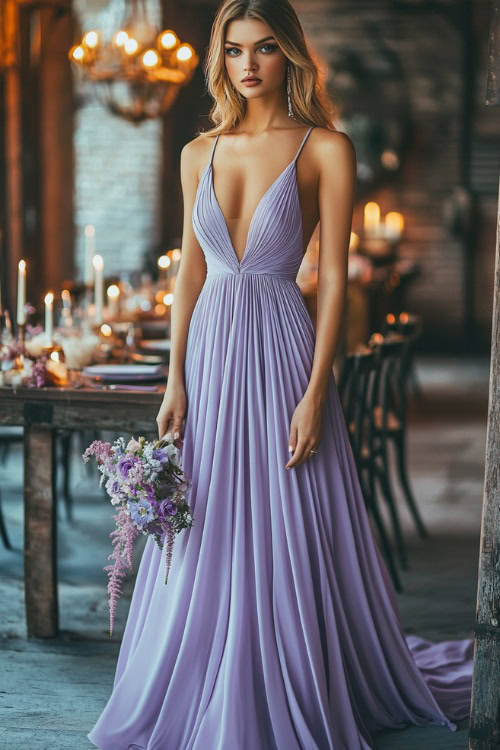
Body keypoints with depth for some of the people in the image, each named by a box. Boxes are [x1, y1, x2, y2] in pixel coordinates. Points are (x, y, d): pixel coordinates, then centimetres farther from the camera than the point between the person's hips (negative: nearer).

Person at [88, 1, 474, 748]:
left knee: (288, 538, 2)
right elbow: (190, 272, 10)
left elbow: (334, 276, -8)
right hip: (209, 353, 4)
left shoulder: (326, 148, -4)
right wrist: (175, 382, 4)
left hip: (280, 351, -4)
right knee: (206, 539, 10)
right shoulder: (200, 153, 9)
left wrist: (316, 392, -14)